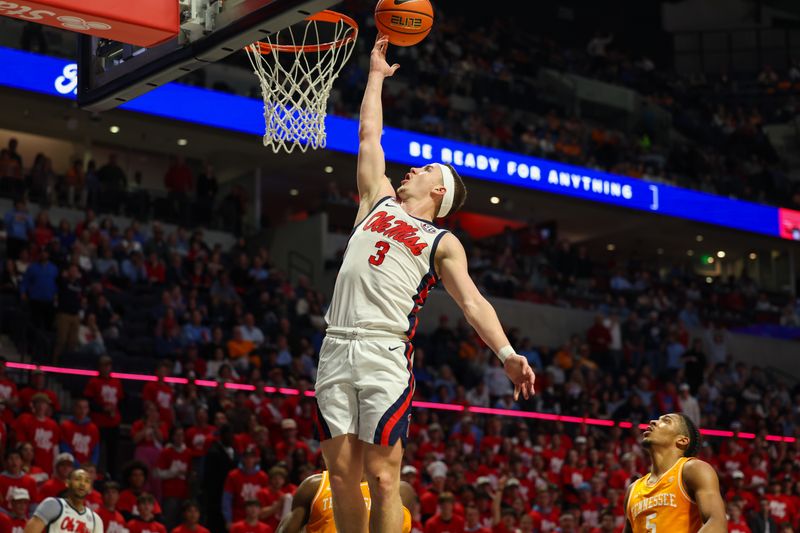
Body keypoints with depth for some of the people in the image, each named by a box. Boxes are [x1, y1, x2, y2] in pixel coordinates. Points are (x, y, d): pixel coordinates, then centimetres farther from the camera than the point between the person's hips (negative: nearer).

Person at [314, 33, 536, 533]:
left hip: (387, 355, -4)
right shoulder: (379, 202, 23)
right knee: (342, 474, 1)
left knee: (382, 478, -8)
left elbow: (473, 301, -1)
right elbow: (369, 137, 31)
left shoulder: (442, 243, 10)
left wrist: (507, 353, -16)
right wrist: (377, 75, 36)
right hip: (337, 347, 4)